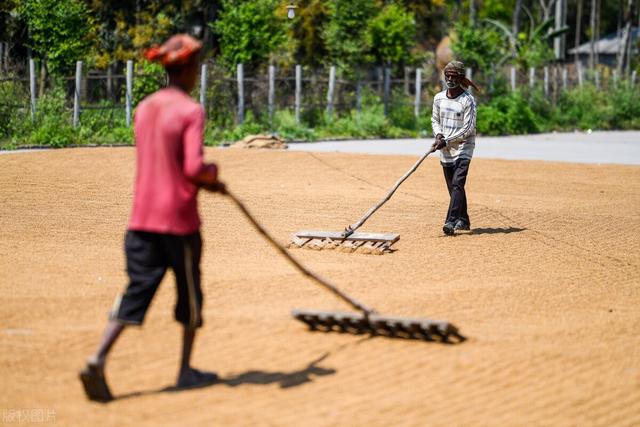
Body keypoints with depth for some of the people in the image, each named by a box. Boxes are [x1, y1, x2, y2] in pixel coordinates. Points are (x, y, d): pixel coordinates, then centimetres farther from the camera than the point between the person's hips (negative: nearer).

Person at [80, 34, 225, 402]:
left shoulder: (144, 109, 10)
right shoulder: (191, 111, -12)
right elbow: (193, 168, -22)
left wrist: (205, 181, 16)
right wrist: (212, 175, 0)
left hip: (142, 218, 6)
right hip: (179, 219, -6)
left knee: (136, 291, 3)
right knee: (190, 294, 13)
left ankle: (98, 359, -15)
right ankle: (186, 370, 24)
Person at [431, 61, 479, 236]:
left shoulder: (468, 100, -11)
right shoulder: (439, 98, 6)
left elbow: (468, 129, -14)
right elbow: (435, 119, 17)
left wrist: (447, 141, -19)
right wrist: (438, 134, -5)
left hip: (463, 147, -6)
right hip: (445, 150, 6)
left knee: (457, 183, -18)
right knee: (453, 187, 10)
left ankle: (451, 222, -26)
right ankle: (463, 221, 24)